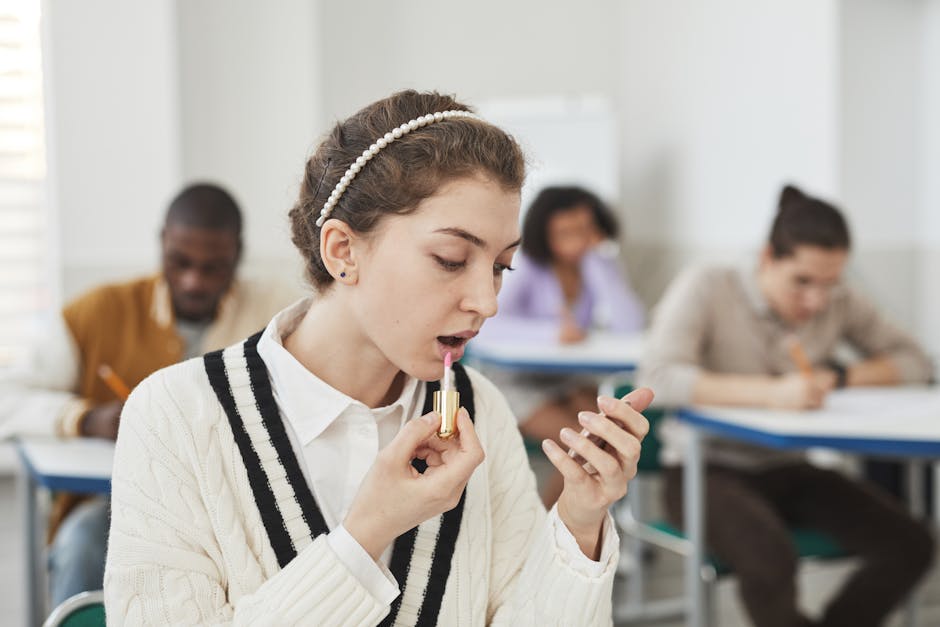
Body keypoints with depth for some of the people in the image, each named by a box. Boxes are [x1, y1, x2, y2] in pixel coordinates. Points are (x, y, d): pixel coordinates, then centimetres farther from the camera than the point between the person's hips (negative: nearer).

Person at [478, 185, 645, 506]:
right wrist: (550, 332, -40)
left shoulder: (601, 268, 3)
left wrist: (596, 261, -14)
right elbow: (492, 323, -25)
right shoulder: (528, 267, -8)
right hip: (518, 380, -4)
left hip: (571, 382, 4)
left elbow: (631, 325, -14)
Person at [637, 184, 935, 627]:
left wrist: (841, 376, -14)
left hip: (786, 472, 5)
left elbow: (914, 361, 6)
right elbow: (658, 377, -28)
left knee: (910, 545, -14)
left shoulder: (838, 303, 2)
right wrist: (771, 393, -38)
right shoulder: (706, 288, -13)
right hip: (706, 470, -5)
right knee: (770, 559, -35)